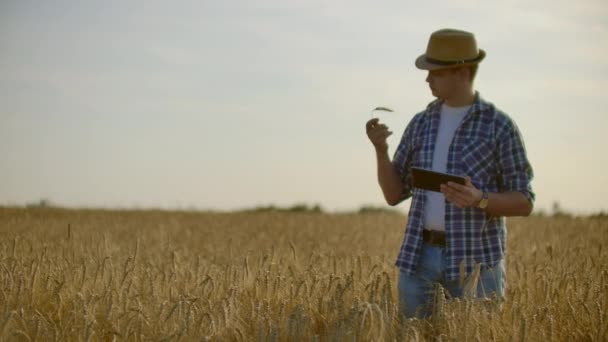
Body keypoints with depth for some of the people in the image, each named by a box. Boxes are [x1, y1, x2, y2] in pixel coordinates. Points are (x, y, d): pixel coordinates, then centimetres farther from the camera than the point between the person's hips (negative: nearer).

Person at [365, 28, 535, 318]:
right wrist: (380, 149, -7)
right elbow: (394, 194, 11)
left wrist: (479, 200, -23)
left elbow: (524, 204, -4)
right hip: (419, 257, 4)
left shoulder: (500, 127, -4)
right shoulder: (421, 124, 11)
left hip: (476, 259, -4)